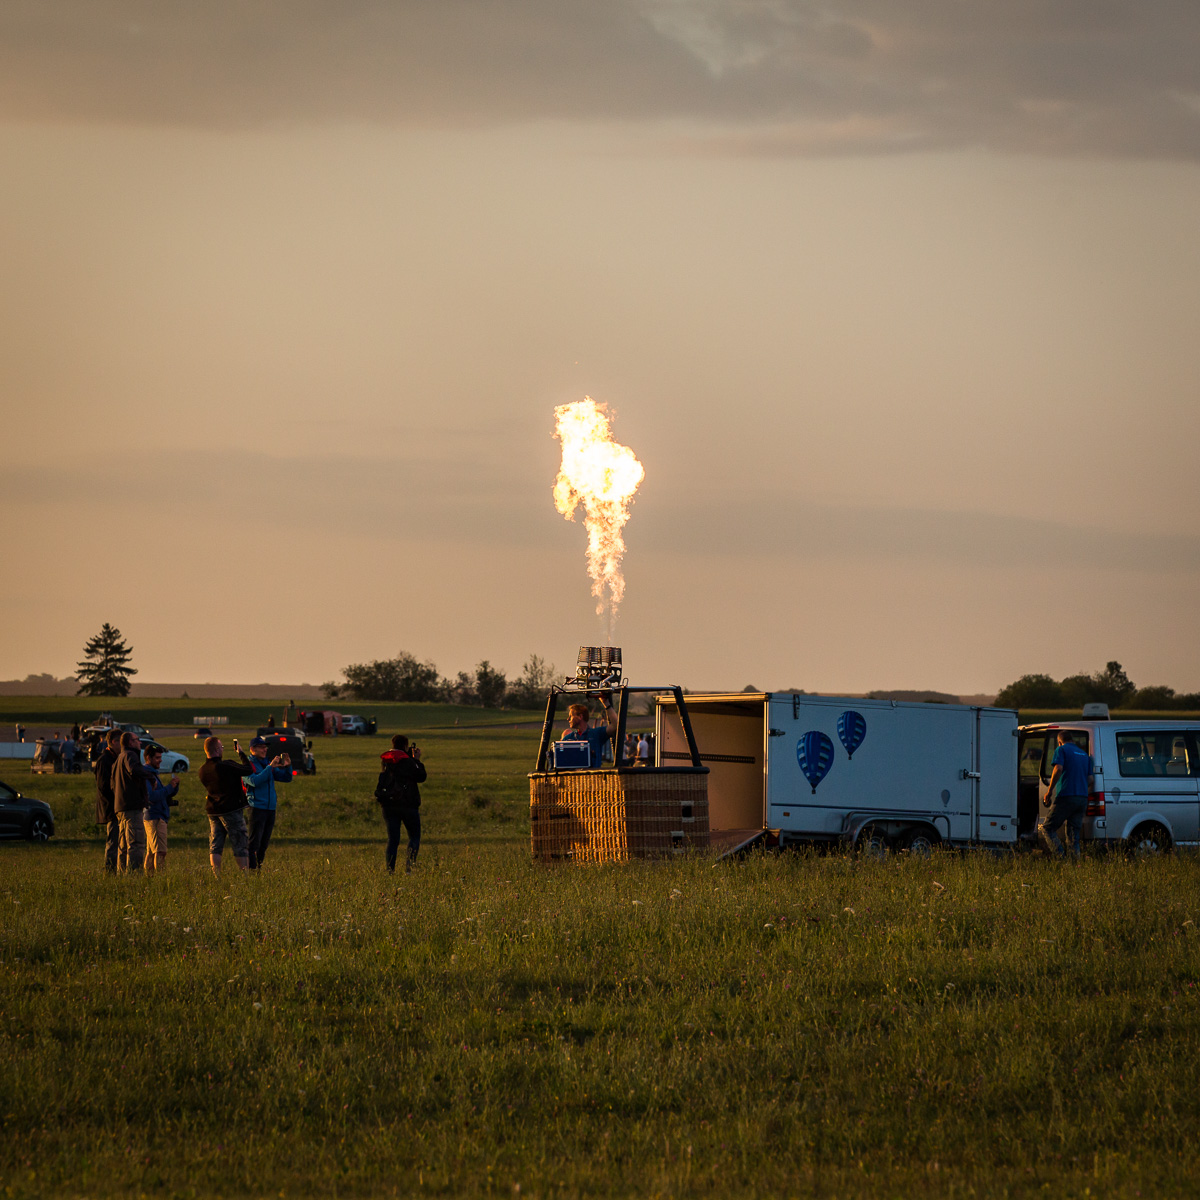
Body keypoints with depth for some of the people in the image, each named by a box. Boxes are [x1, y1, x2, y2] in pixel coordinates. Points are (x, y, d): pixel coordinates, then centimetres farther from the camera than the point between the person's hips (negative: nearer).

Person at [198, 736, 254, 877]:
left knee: (215, 847, 8)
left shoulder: (202, 771, 1)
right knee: (241, 845, 2)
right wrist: (241, 753, 4)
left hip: (212, 811, 6)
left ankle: (216, 876, 0)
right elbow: (249, 769, -10)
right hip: (231, 811, -6)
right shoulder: (225, 767, -19)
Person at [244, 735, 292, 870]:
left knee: (264, 843, 10)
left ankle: (259, 867, 16)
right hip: (256, 808, -7)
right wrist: (270, 767, -23)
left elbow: (286, 778, 17)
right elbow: (255, 781, -22)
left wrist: (288, 766, -3)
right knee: (253, 842, -11)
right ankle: (251, 868, -11)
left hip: (270, 809, 7)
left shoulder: (267, 764, 17)